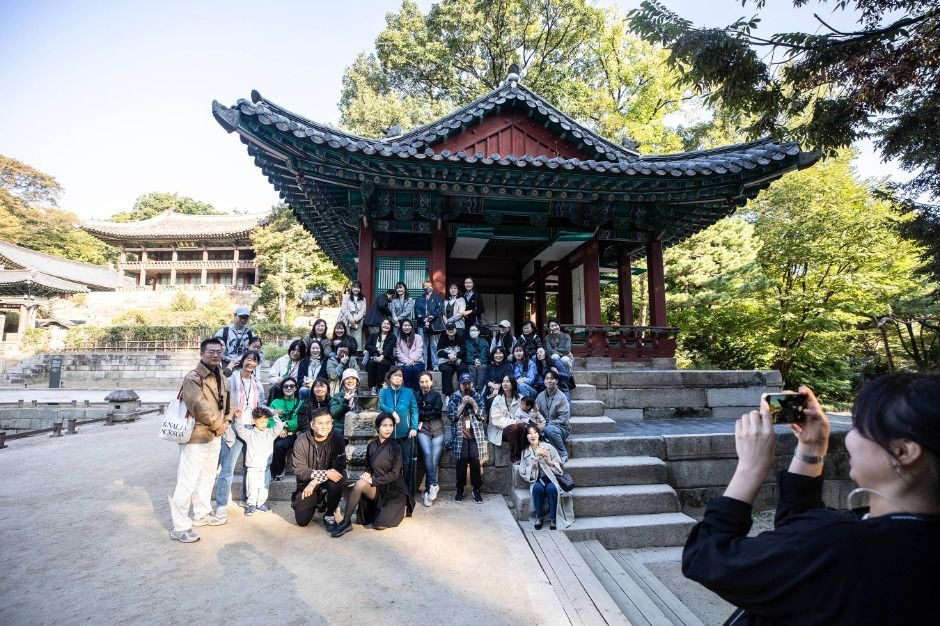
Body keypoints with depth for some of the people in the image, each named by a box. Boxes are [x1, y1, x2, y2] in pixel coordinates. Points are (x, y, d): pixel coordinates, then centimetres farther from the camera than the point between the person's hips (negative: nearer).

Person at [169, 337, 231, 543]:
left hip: (214, 436, 9)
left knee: (208, 476, 21)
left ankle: (202, 514, 37)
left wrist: (226, 422, 2)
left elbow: (227, 401, 17)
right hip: (196, 436, -9)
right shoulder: (192, 378, -18)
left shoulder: (221, 377, 9)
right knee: (188, 481, -3)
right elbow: (200, 408, -24)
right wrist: (219, 425, -13)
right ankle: (180, 527, 9)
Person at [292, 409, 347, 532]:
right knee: (301, 520, -6)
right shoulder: (301, 441, -18)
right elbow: (299, 470, -20)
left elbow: (339, 467, -22)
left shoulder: (337, 439, -19)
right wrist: (325, 473, -32)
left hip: (328, 480, -1)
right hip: (307, 482, 1)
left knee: (339, 478, -34)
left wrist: (316, 481, -30)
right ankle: (318, 502, 28)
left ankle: (329, 515, -8)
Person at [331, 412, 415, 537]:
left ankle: (399, 508, 13)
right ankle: (346, 522, -11)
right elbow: (368, 467, 12)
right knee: (360, 483, -30)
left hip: (394, 490, -3)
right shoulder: (371, 445, 2)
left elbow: (394, 474, -12)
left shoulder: (395, 447, -10)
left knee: (379, 525, -18)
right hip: (377, 488, 3)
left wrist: (373, 480, -19)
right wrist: (367, 474, -11)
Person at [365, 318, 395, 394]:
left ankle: (379, 388, -33)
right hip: (373, 358, 2)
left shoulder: (393, 337, 9)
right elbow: (367, 346, 7)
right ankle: (372, 388, -32)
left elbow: (389, 348, -10)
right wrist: (377, 349, -11)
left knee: (381, 363, -35)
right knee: (372, 362, -32)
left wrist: (382, 356, -29)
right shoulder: (373, 335, 19)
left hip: (386, 360, -2)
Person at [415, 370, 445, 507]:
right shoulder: (416, 396, 9)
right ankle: (433, 485, -14)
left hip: (437, 429, 0)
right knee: (427, 454, -24)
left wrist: (421, 413, 0)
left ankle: (428, 491, 0)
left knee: (434, 459, -9)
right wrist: (428, 414, -9)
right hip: (422, 429, 0)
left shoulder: (436, 396, 9)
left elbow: (436, 412, -2)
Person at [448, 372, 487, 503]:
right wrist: (463, 404, -12)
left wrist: (473, 403, -11)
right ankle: (460, 489, 4)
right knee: (462, 459, -15)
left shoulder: (478, 396, 8)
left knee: (475, 458, -15)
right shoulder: (454, 397, 5)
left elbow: (482, 416, 1)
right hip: (460, 433, 0)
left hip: (475, 433, 1)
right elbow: (451, 416, -4)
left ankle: (477, 489, 1)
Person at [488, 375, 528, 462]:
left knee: (522, 426, -30)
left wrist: (522, 421, -23)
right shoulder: (497, 399, 1)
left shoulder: (520, 398, 7)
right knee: (513, 428, -32)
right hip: (501, 430, -2)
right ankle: (514, 457, -20)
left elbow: (526, 413, -1)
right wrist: (513, 422, -21)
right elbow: (496, 419, -9)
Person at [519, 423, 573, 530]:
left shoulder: (549, 447, 3)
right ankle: (538, 517, -15)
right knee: (537, 488, -32)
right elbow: (522, 472, 5)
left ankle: (553, 519, -17)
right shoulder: (525, 452, 9)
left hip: (551, 478, -1)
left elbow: (560, 466, 3)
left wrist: (549, 462, -16)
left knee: (551, 488, -33)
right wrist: (532, 466, -12)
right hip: (536, 480, 1)